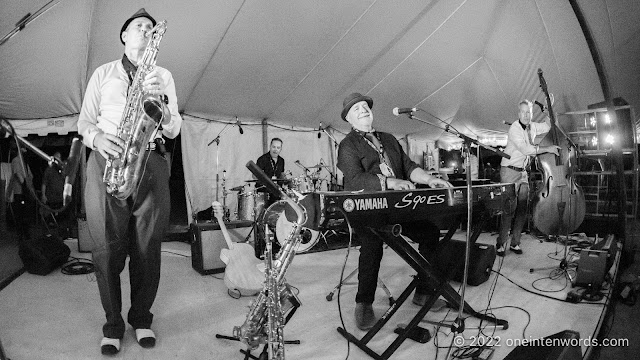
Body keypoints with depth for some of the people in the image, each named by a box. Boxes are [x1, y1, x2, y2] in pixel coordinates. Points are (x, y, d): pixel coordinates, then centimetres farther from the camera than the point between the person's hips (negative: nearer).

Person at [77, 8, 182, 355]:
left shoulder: (163, 75, 17)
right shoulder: (102, 73, 17)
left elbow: (173, 131, 8)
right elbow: (84, 121, 14)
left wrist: (160, 99, -12)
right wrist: (97, 137, -9)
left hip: (150, 163, 0)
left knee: (147, 247, 0)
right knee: (107, 248, -2)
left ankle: (141, 317, 17)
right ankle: (113, 323, 13)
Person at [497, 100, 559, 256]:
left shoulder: (532, 127, 9)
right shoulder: (515, 129, -16)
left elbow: (547, 126, 28)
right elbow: (526, 149, -27)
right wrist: (548, 148, -21)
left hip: (523, 173, 7)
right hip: (510, 172, -7)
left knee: (522, 209, 5)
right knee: (510, 209, -11)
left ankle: (515, 243, 15)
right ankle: (501, 244, -2)